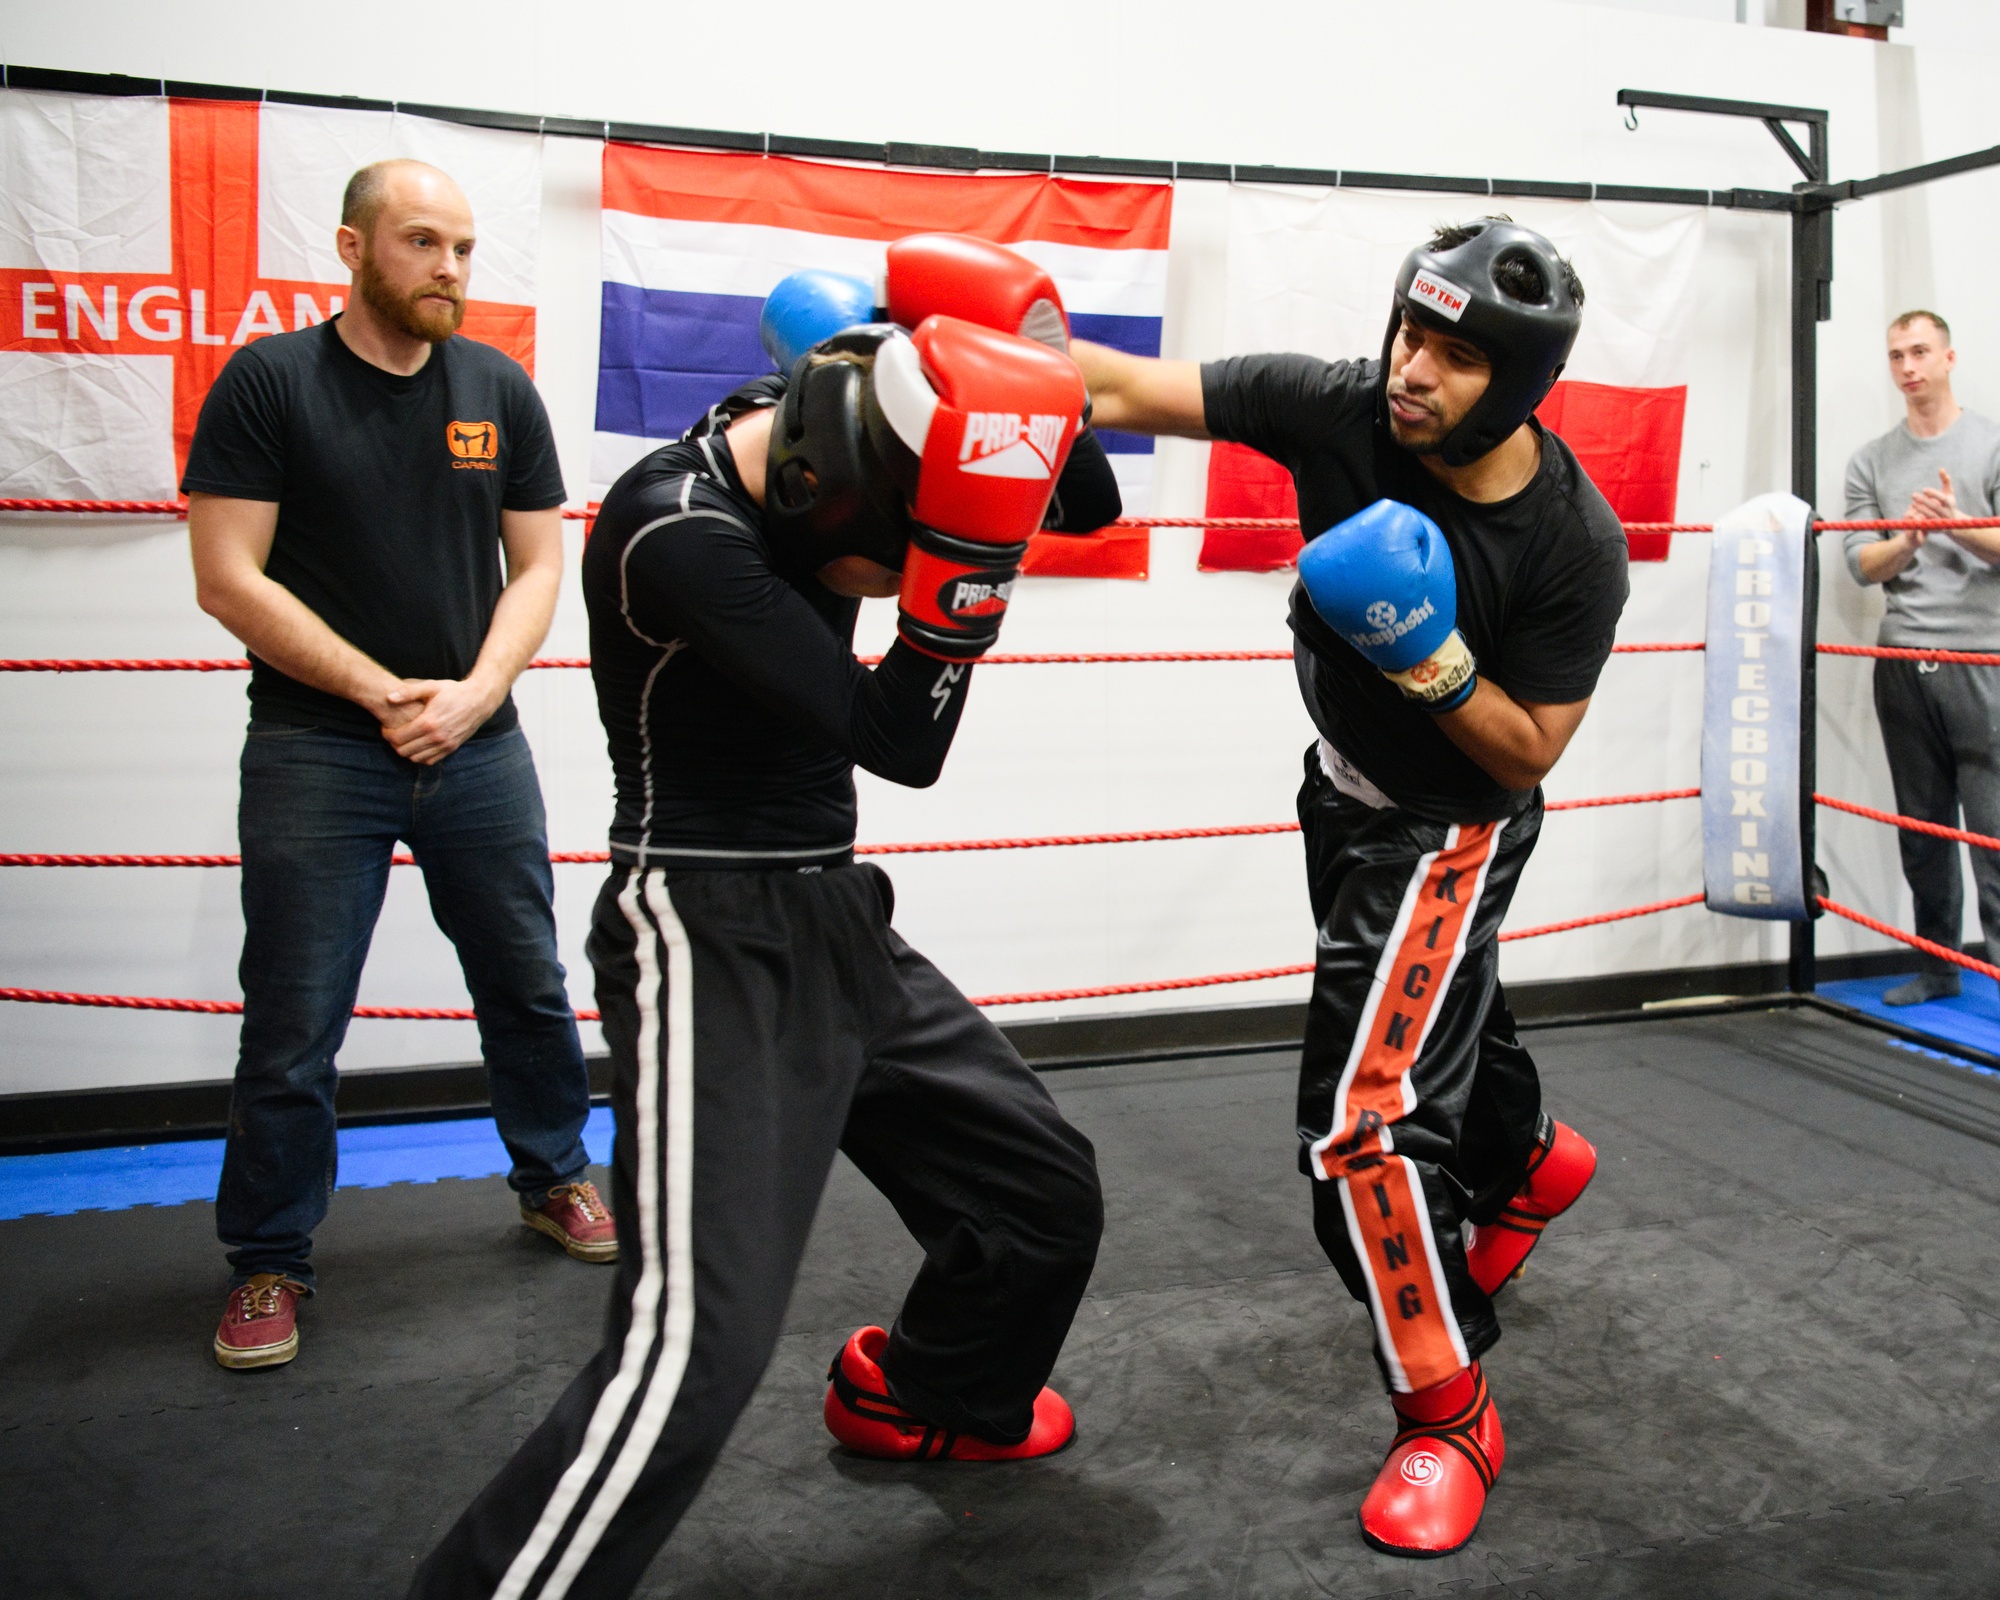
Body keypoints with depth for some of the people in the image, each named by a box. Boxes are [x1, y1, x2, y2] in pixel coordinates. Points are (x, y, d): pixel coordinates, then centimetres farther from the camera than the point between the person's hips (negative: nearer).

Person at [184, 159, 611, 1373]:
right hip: (317, 751, -3)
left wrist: (476, 692, -11)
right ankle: (270, 1261, 19)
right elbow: (228, 577, -8)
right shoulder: (270, 383, -3)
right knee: (294, 1024, 3)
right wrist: (380, 692, -14)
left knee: (529, 985, 13)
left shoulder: (499, 390, 6)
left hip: (480, 746, 3)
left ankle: (554, 1177, 34)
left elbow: (538, 564, 5)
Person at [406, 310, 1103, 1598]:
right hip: (712, 944, -8)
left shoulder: (808, 448, 1)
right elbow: (901, 742, -23)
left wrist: (1046, 395, -8)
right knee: (700, 1338, -22)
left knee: (1048, 1194, 18)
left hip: (840, 925, 8)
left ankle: (923, 1397, 44)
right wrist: (965, 553, -28)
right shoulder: (676, 529, -22)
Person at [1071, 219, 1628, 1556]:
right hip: (1348, 792, 6)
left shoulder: (1574, 542, -27)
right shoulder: (1341, 406, -21)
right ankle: (1533, 1159, 64)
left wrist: (1432, 655, -36)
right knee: (1438, 1019, 29)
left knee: (1366, 1121, -15)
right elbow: (1125, 390, -24)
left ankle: (1451, 1417, 7)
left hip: (1451, 831, -6)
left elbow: (1528, 756, -19)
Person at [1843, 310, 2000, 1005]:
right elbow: (1860, 563, 5)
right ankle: (1937, 966, 19)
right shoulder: (1871, 461, 13)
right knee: (1922, 828, 9)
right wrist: (1906, 541, -14)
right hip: (1901, 665, 4)